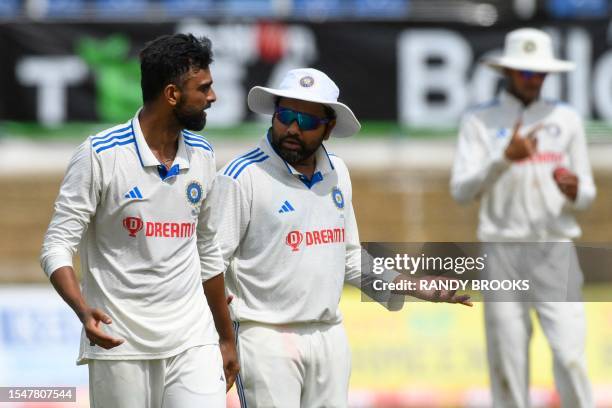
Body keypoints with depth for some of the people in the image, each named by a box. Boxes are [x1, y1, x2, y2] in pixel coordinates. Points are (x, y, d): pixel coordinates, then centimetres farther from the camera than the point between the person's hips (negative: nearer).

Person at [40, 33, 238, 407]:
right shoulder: (99, 155, -8)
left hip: (193, 340, 4)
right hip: (120, 345, -4)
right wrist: (84, 311, -26)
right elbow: (58, 246, -8)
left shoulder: (202, 156, 10)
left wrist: (227, 338, 24)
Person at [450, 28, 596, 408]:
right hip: (503, 251, -1)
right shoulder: (480, 120, 6)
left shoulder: (566, 118, 12)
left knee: (571, 356, -11)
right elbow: (461, 190, -5)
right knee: (507, 362, -1)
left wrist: (575, 191, -12)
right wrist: (505, 157, -19)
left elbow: (587, 195, 12)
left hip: (557, 251, 1)